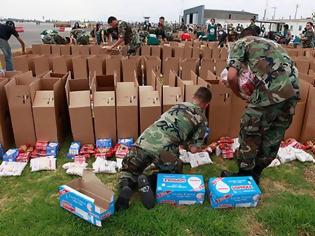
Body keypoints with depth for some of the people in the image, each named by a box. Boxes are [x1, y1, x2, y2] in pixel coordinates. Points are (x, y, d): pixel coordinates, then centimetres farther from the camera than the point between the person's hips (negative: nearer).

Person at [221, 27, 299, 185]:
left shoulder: (240, 43, 12)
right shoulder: (271, 42, 33)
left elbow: (231, 77, -4)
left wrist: (239, 94, 14)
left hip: (271, 92, -7)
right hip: (292, 91, 7)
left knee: (250, 135, 12)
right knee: (274, 137, 19)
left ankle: (244, 176, 26)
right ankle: (255, 175, 36)